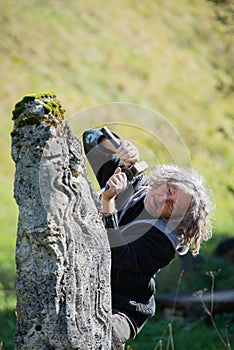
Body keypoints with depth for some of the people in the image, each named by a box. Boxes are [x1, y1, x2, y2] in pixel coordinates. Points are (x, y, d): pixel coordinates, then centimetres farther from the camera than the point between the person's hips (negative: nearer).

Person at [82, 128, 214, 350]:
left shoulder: (164, 243, -12)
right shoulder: (131, 182, 6)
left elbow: (116, 255, -25)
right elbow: (91, 140, 6)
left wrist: (108, 201, -28)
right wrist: (117, 147, -16)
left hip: (119, 311, -5)